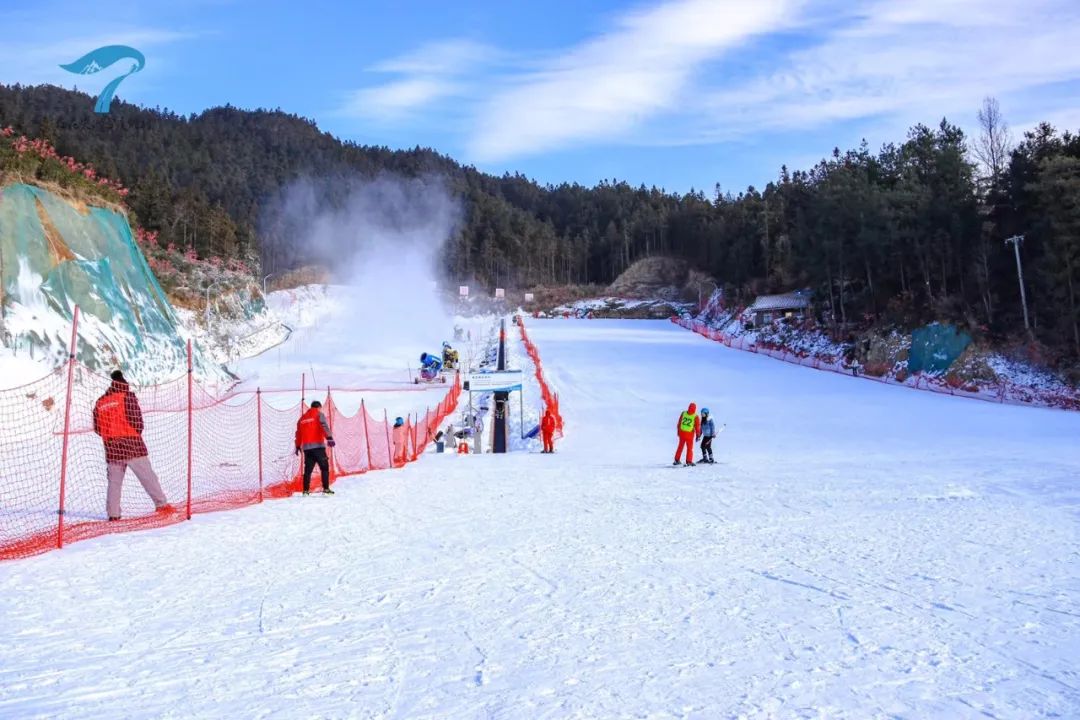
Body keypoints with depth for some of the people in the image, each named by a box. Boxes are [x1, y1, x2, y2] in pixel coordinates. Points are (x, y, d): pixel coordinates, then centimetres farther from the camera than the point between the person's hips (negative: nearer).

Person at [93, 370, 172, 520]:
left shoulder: (100, 402, 12)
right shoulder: (127, 396, -2)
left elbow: (97, 428, 13)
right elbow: (137, 420, -8)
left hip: (111, 448, 4)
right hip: (131, 445, -4)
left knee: (114, 481, 11)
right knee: (148, 476, -2)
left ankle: (113, 514, 8)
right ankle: (162, 504, -5)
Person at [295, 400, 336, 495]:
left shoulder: (302, 418, 20)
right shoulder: (319, 414, 3)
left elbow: (298, 433, 23)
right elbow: (324, 426, -15)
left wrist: (298, 446, 31)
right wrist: (329, 438, -26)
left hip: (306, 447, 6)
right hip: (318, 445, -5)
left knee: (308, 469, 10)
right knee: (324, 467, -3)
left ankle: (306, 490, 6)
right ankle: (326, 489, -10)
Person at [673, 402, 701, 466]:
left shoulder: (683, 413, -4)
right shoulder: (696, 417, -13)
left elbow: (679, 423, 5)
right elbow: (698, 427, -7)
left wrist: (678, 431, 16)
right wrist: (698, 435, 4)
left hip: (682, 433, 3)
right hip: (690, 434, -3)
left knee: (680, 446, 17)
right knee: (690, 448, 10)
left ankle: (676, 460, 21)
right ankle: (689, 461, 6)